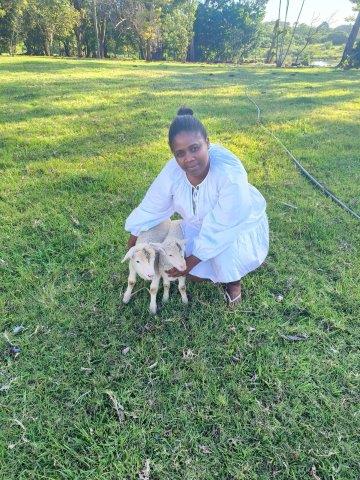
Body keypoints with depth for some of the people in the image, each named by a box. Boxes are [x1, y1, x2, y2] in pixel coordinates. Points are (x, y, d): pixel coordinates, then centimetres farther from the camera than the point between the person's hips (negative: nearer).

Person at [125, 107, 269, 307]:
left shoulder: (229, 173, -38)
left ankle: (234, 282, 3)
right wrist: (134, 238, 4)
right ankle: (219, 269, 23)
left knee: (225, 252, -33)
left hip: (239, 225, -4)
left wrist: (192, 260, -27)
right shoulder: (173, 171, -23)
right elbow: (152, 207, -8)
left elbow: (222, 228, -33)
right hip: (201, 224, 4)